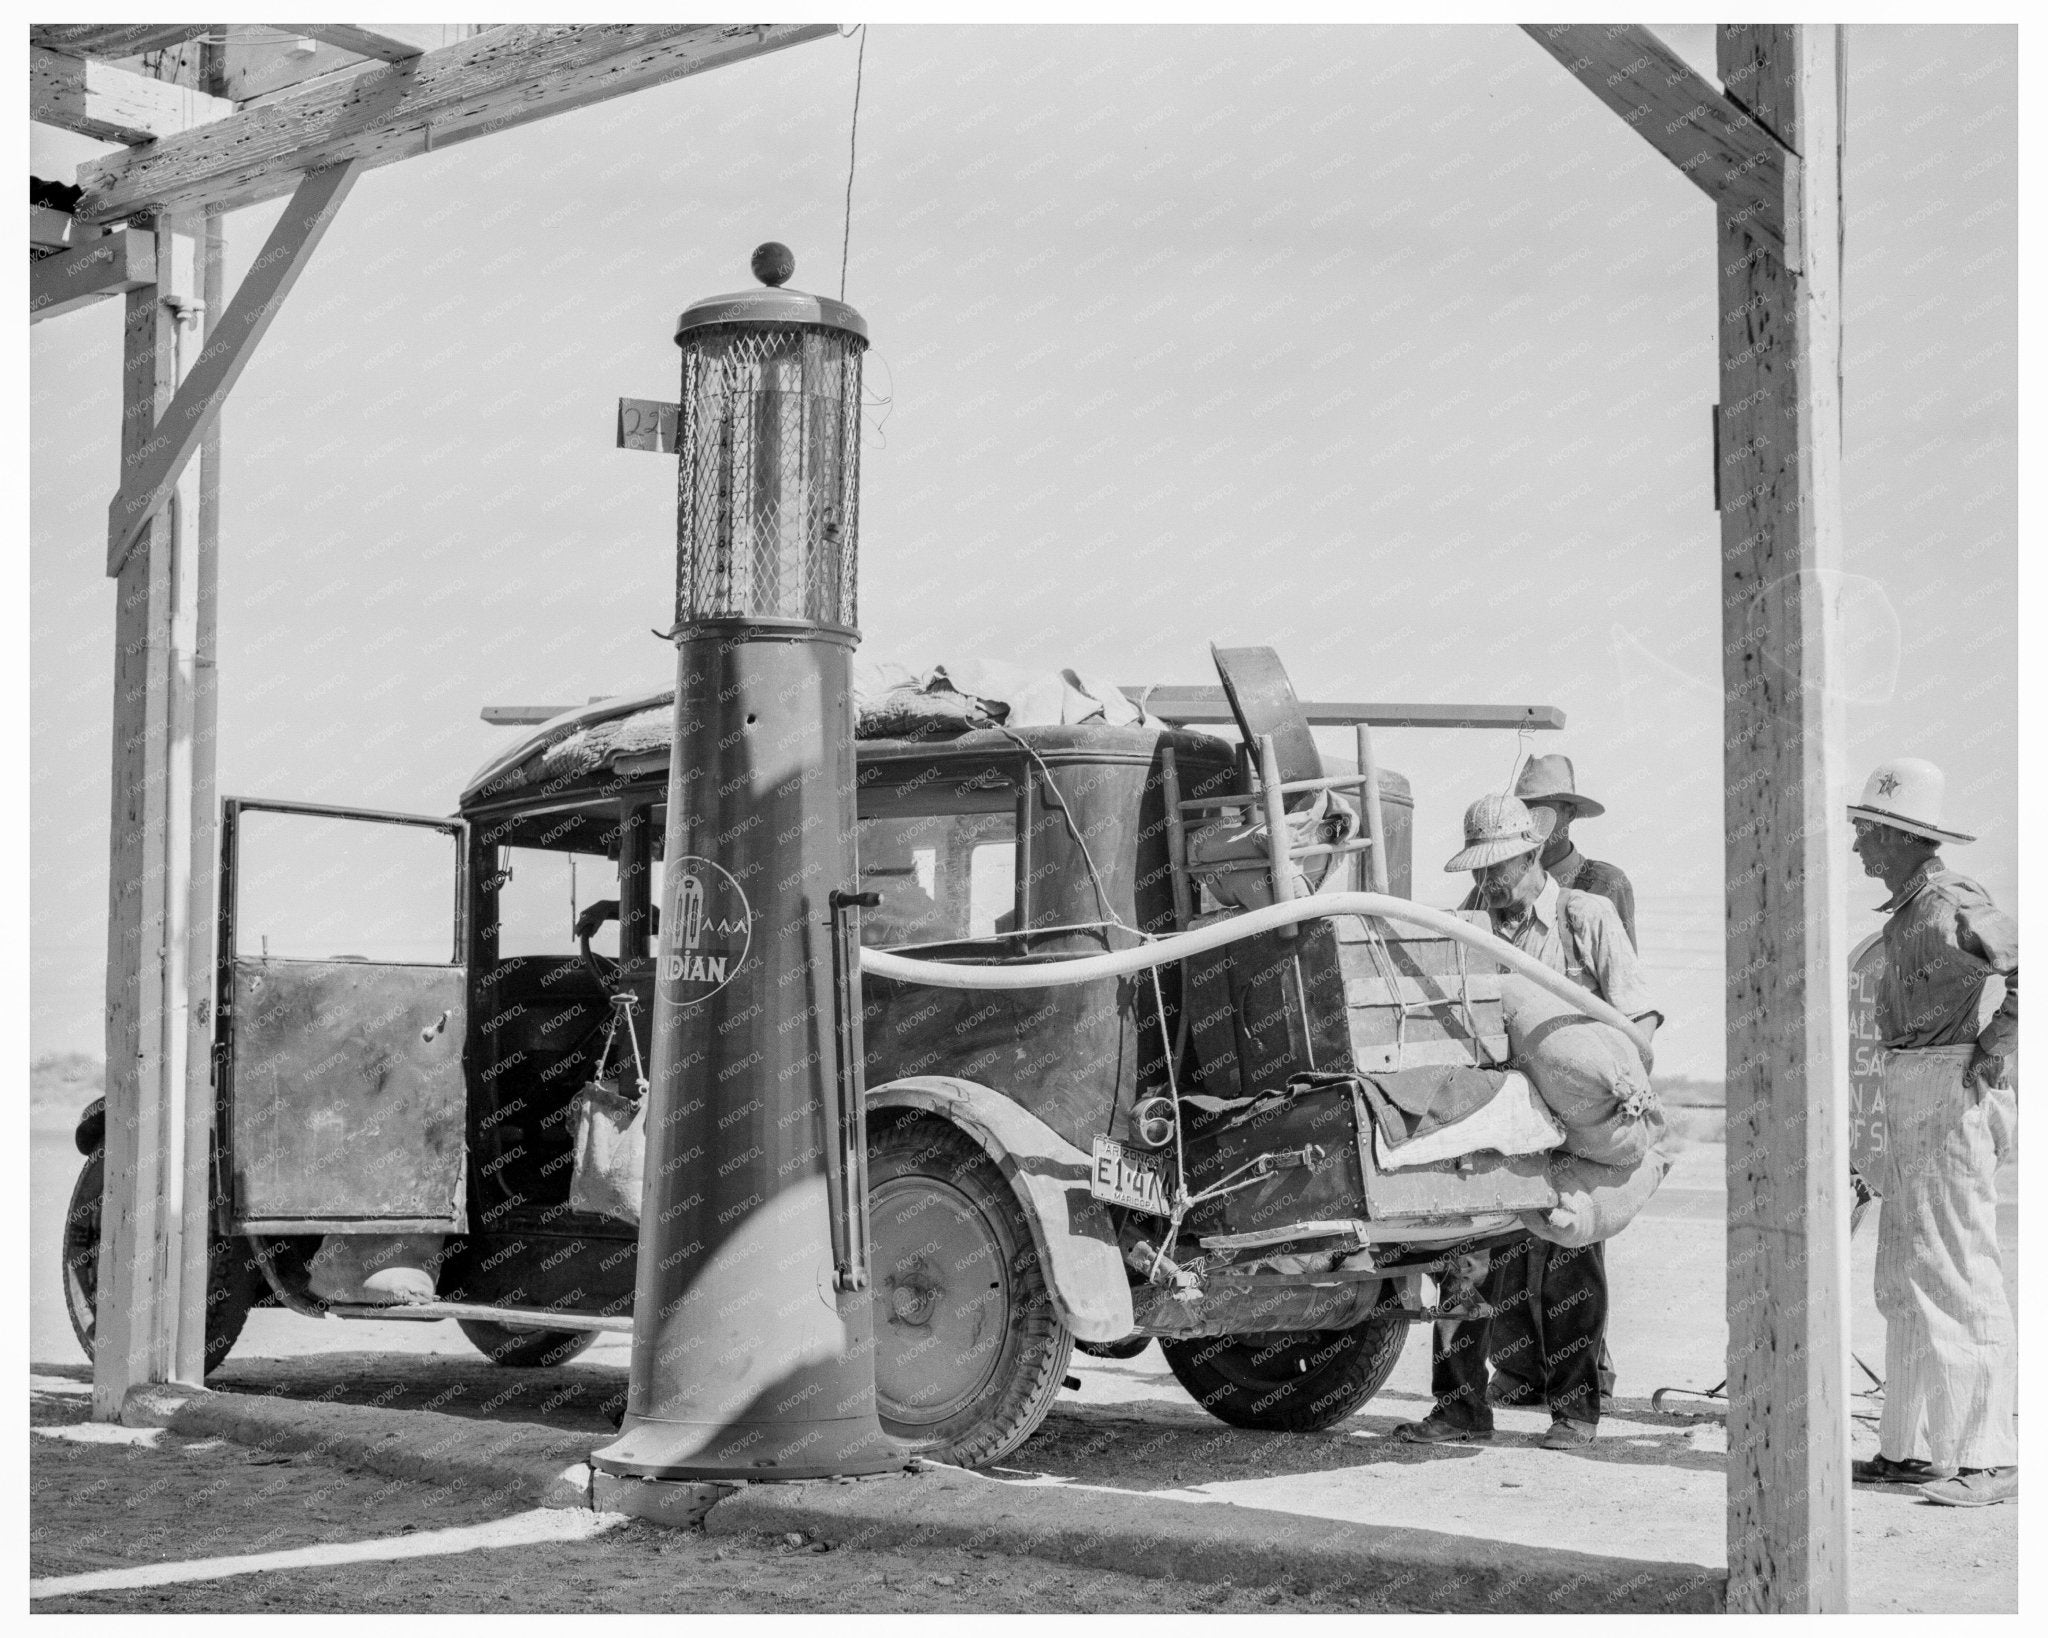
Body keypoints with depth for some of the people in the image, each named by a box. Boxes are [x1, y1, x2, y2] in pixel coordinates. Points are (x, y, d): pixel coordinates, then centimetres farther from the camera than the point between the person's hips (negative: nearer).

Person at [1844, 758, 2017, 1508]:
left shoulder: (1952, 904, -15)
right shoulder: (1908, 909, 15)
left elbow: (2028, 970, -24)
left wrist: (1995, 1049, -19)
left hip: (1949, 1091, -10)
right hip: (1910, 1096, 10)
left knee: (1957, 1276, -9)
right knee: (1903, 1281, 13)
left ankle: (1987, 1456, -6)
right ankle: (1912, 1447, 19)